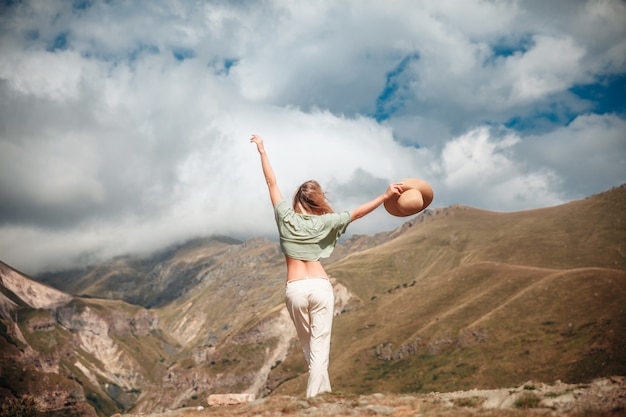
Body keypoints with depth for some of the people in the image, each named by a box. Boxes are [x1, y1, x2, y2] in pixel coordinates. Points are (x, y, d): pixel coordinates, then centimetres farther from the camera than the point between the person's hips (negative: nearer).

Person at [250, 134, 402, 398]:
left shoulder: (286, 218, 1)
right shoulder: (323, 222, -1)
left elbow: (272, 182, 8)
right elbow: (357, 213, -2)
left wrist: (262, 151, 15)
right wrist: (385, 196, -1)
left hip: (295, 289, 1)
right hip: (320, 286, -1)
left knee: (308, 345, 15)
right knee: (319, 346, -1)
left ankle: (322, 391, 21)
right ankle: (314, 399, -9)